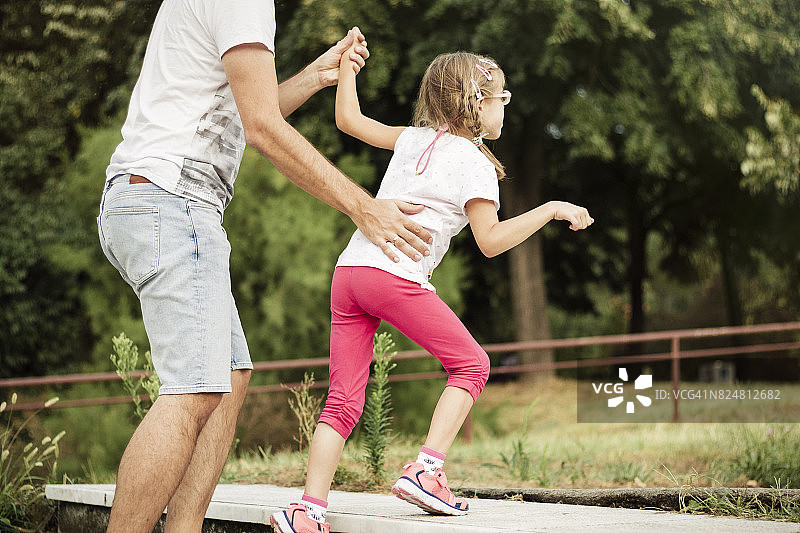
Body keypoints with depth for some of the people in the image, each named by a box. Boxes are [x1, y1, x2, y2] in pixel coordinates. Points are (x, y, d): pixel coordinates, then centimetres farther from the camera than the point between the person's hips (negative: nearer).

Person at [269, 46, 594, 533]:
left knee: (344, 400, 6)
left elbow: (349, 119, 31)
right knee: (471, 364, 9)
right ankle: (426, 470, -4)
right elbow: (491, 240, -7)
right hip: (395, 276, -7)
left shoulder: (413, 138, 20)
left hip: (348, 271, 7)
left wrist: (347, 62, 39)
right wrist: (551, 210, -3)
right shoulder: (474, 163, 2)